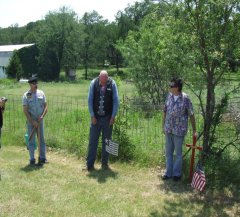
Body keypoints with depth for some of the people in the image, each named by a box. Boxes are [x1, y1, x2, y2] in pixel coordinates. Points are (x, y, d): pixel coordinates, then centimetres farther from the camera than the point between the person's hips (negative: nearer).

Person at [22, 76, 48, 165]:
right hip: (31, 121, -3)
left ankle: (42, 158, 16)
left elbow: (45, 106, 5)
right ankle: (32, 159, 10)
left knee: (42, 139, 7)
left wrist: (42, 116, -11)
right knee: (31, 140, 3)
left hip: (40, 120, 3)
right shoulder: (26, 95, -6)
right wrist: (32, 121, -14)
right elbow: (25, 110, -8)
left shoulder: (41, 93, 3)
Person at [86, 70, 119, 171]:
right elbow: (90, 100, 0)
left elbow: (116, 101, -1)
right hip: (96, 117, 0)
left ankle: (105, 163, 19)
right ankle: (89, 164, 10)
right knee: (93, 141, 3)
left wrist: (113, 116, -5)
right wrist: (92, 116, -4)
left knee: (106, 142, 8)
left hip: (107, 118, 0)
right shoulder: (93, 83, -4)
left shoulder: (112, 84, -5)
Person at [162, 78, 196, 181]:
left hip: (179, 130, -5)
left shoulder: (185, 98, -14)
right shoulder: (169, 96, 0)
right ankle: (168, 172, 27)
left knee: (178, 153, 10)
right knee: (168, 152, 14)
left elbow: (191, 115, -9)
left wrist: (194, 130, -6)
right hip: (168, 129, 5)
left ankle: (177, 173, 24)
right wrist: (163, 125, 10)